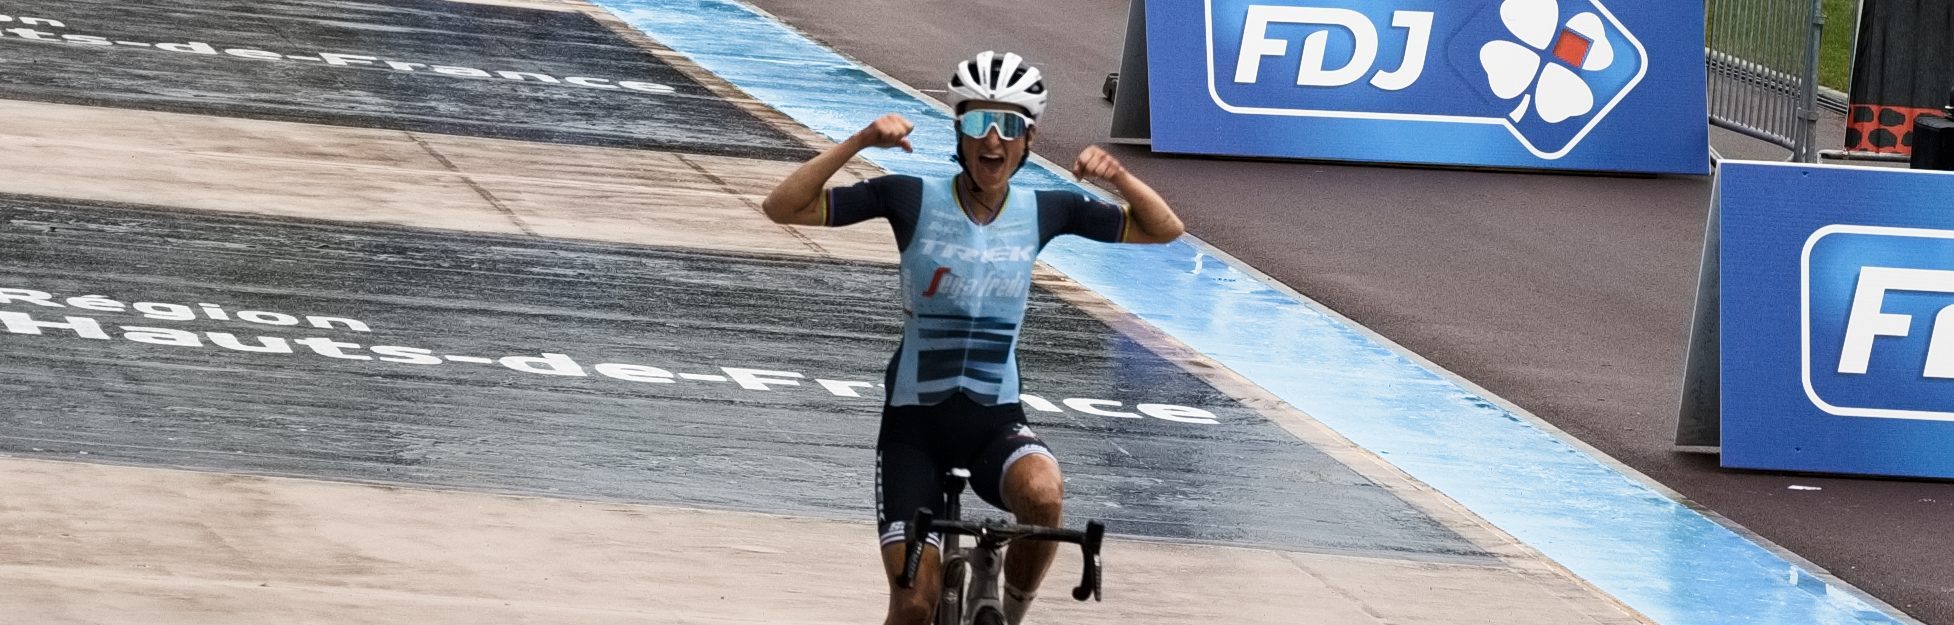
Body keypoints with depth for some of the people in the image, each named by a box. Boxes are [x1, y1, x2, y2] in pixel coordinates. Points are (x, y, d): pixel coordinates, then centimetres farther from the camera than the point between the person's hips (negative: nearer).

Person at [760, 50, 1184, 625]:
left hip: (995, 421, 1)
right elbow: (782, 208, -13)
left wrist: (1117, 176, -14)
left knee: (1043, 495, -33)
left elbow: (1164, 230, 4)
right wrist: (859, 142, -24)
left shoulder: (1043, 212, -2)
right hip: (914, 424, -1)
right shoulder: (914, 199, -9)